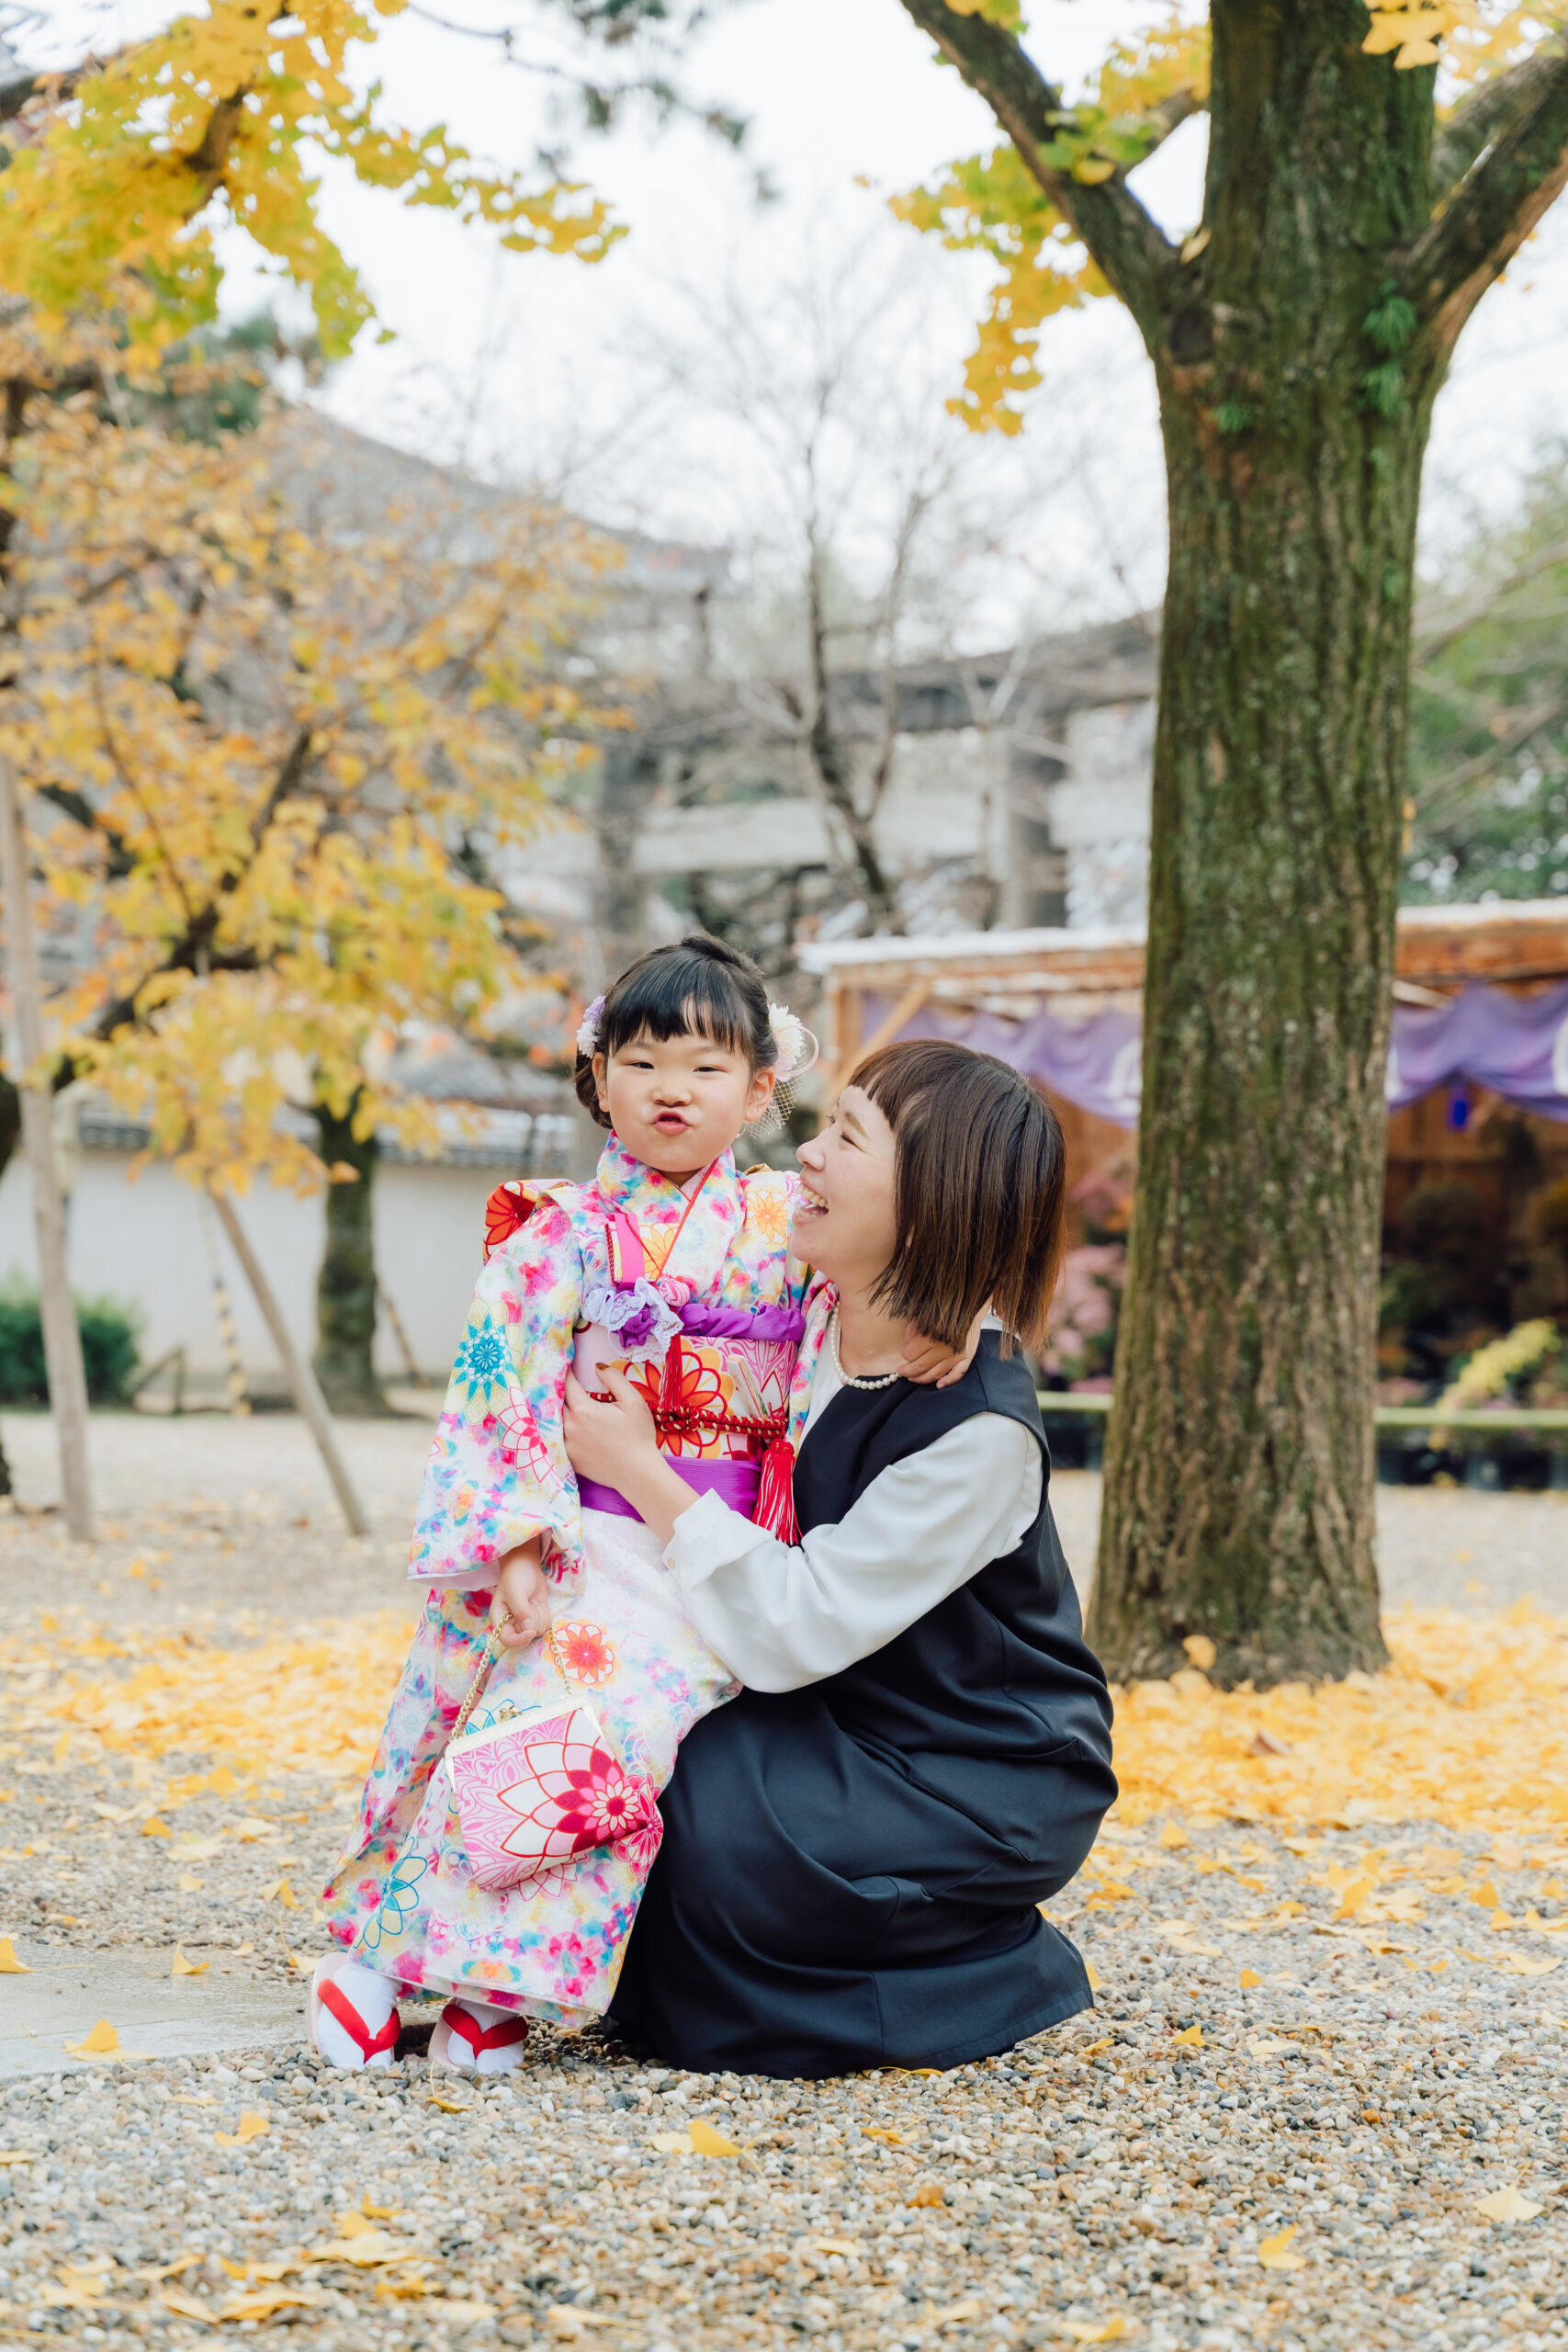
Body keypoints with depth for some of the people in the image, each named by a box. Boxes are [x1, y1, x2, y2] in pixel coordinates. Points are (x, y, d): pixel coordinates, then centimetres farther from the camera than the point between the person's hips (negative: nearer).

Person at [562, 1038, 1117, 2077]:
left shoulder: (981, 1432, -27)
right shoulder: (805, 1314, -6)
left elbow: (796, 1628, -27)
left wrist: (640, 1471, -22)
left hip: (986, 1786, -7)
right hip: (841, 1730, 7)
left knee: (715, 1825, -27)